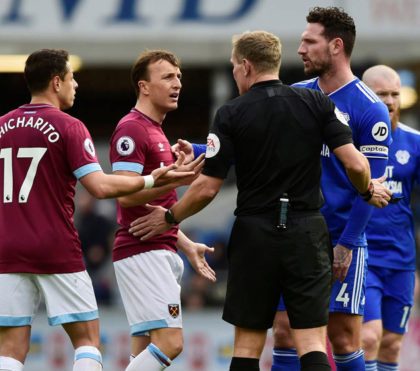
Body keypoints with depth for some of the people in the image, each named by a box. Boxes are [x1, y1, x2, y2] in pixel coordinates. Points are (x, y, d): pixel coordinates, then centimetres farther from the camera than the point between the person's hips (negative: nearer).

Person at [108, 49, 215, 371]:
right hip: (142, 252, -10)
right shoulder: (132, 129, -10)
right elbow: (126, 194, -21)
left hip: (160, 252, 10)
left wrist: (187, 245, 24)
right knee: (169, 342, -18)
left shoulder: (155, 132, 21)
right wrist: (175, 180, -30)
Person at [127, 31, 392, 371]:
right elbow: (355, 164, -7)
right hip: (306, 231, 1)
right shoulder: (317, 103, 0)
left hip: (255, 234, -1)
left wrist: (169, 218, 12)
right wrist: (368, 191, 15)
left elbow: (207, 188, -5)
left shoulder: (231, 114, -4)